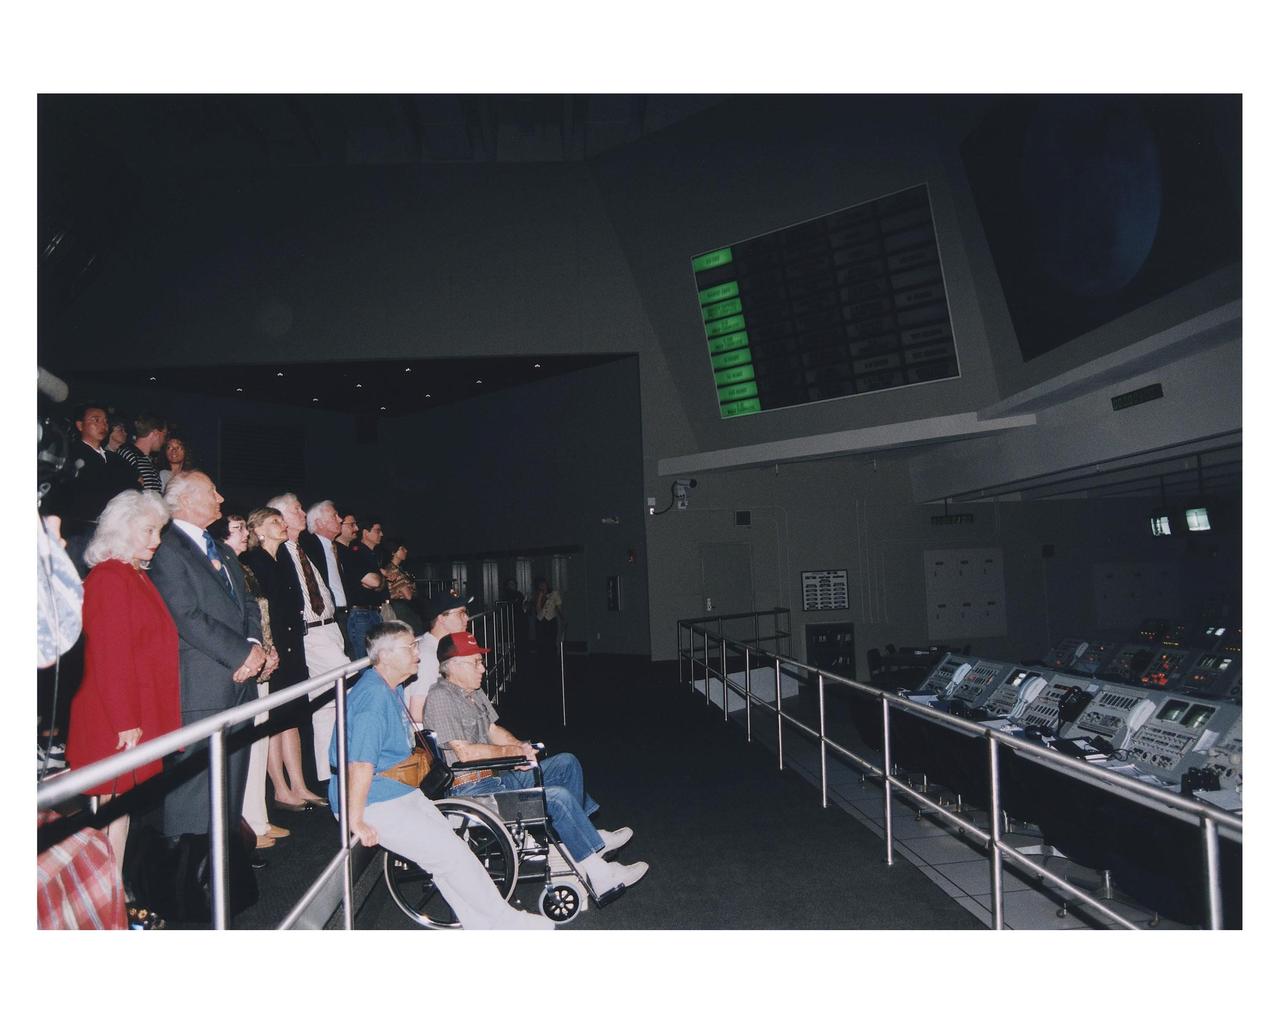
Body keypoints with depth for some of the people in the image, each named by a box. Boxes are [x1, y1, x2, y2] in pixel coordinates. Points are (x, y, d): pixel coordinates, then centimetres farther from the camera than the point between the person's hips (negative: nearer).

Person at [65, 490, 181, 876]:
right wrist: (126, 723, -20)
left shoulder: (136, 577, 14)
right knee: (115, 810, 0)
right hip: (115, 725, -9)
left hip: (140, 718, 9)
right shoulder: (108, 578, -14)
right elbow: (109, 657, -19)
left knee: (123, 807, 14)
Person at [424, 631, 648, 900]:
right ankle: (598, 873, -13)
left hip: (496, 777, 10)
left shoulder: (474, 691, 13)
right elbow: (464, 752, -21)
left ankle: (582, 838, 12)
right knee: (559, 797, -21)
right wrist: (512, 751, -10)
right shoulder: (440, 698, -17)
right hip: (470, 790, -10)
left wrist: (520, 746, -2)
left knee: (566, 763, 8)